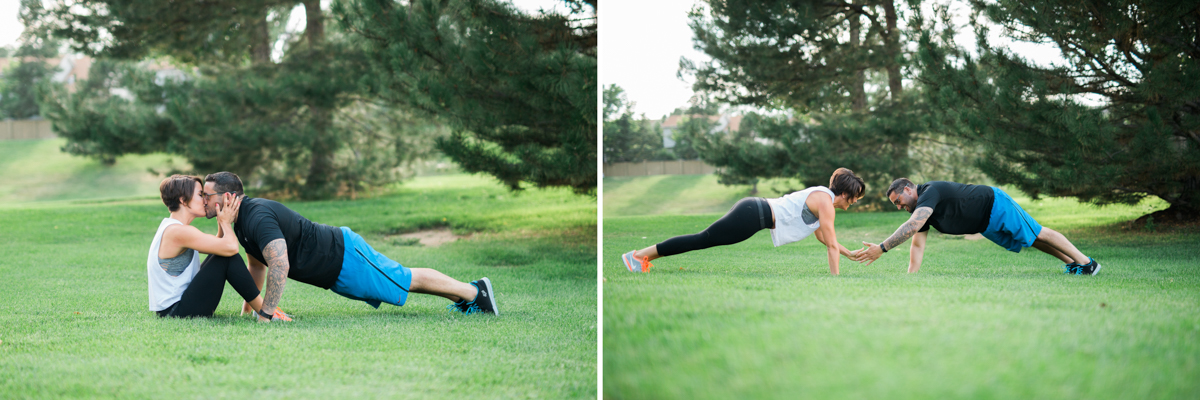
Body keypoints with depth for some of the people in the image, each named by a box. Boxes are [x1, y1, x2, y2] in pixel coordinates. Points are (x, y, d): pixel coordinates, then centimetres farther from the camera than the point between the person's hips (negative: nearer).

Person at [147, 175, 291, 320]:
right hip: (176, 311, -11)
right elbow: (231, 247, -25)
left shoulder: (170, 228, 13)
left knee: (222, 252, 17)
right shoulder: (178, 232, -19)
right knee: (228, 256, -15)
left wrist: (222, 222, 2)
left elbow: (218, 245, 18)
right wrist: (226, 222, -6)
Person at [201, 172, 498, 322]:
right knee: (404, 279, 20)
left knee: (407, 280, 4)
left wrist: (265, 315, -35)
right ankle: (467, 294, 32)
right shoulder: (242, 219, 5)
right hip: (335, 268, 9)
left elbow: (280, 265, -39)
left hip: (345, 259, -9)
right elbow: (256, 263, 21)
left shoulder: (258, 218, -28)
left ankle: (473, 291, 18)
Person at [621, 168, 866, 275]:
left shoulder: (822, 196, 19)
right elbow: (832, 246, -11)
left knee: (703, 241, 9)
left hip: (754, 211, 9)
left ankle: (644, 257, 10)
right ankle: (639, 255, -7)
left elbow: (824, 239, 29)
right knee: (703, 240, -7)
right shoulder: (826, 202, -11)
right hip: (752, 216, -9)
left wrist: (852, 255, 27)